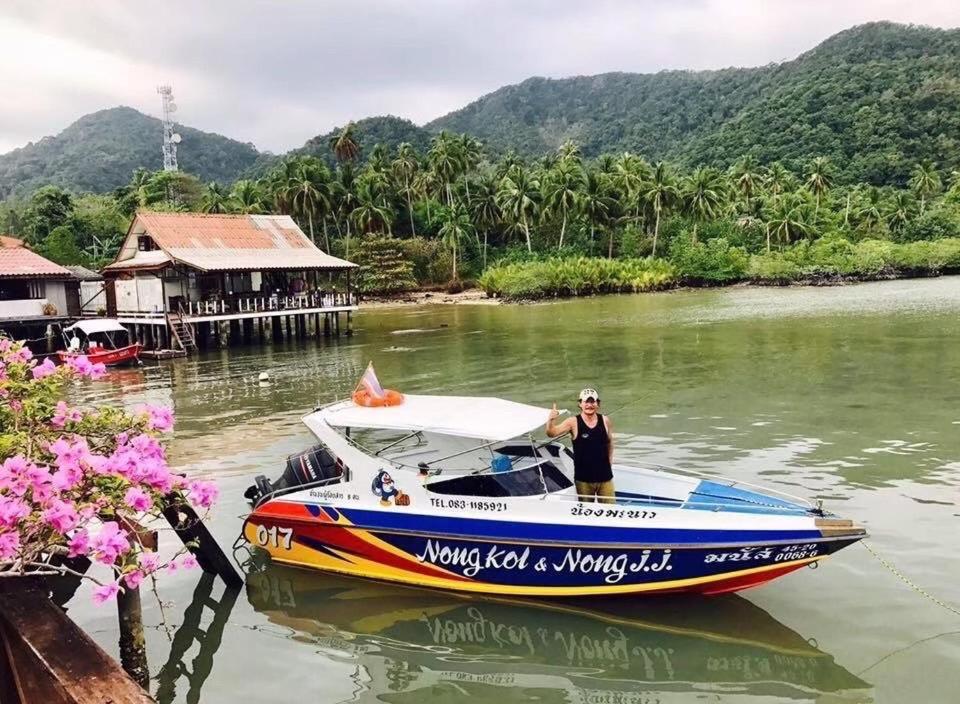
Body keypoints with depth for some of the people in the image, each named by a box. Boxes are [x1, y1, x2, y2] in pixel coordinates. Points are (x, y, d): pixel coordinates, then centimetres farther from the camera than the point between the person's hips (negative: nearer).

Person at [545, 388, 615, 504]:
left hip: (605, 476, 2)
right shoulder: (573, 422, -9)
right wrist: (550, 420, -40)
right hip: (583, 478, -2)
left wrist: (609, 462, 11)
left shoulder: (605, 420, 0)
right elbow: (551, 433, -21)